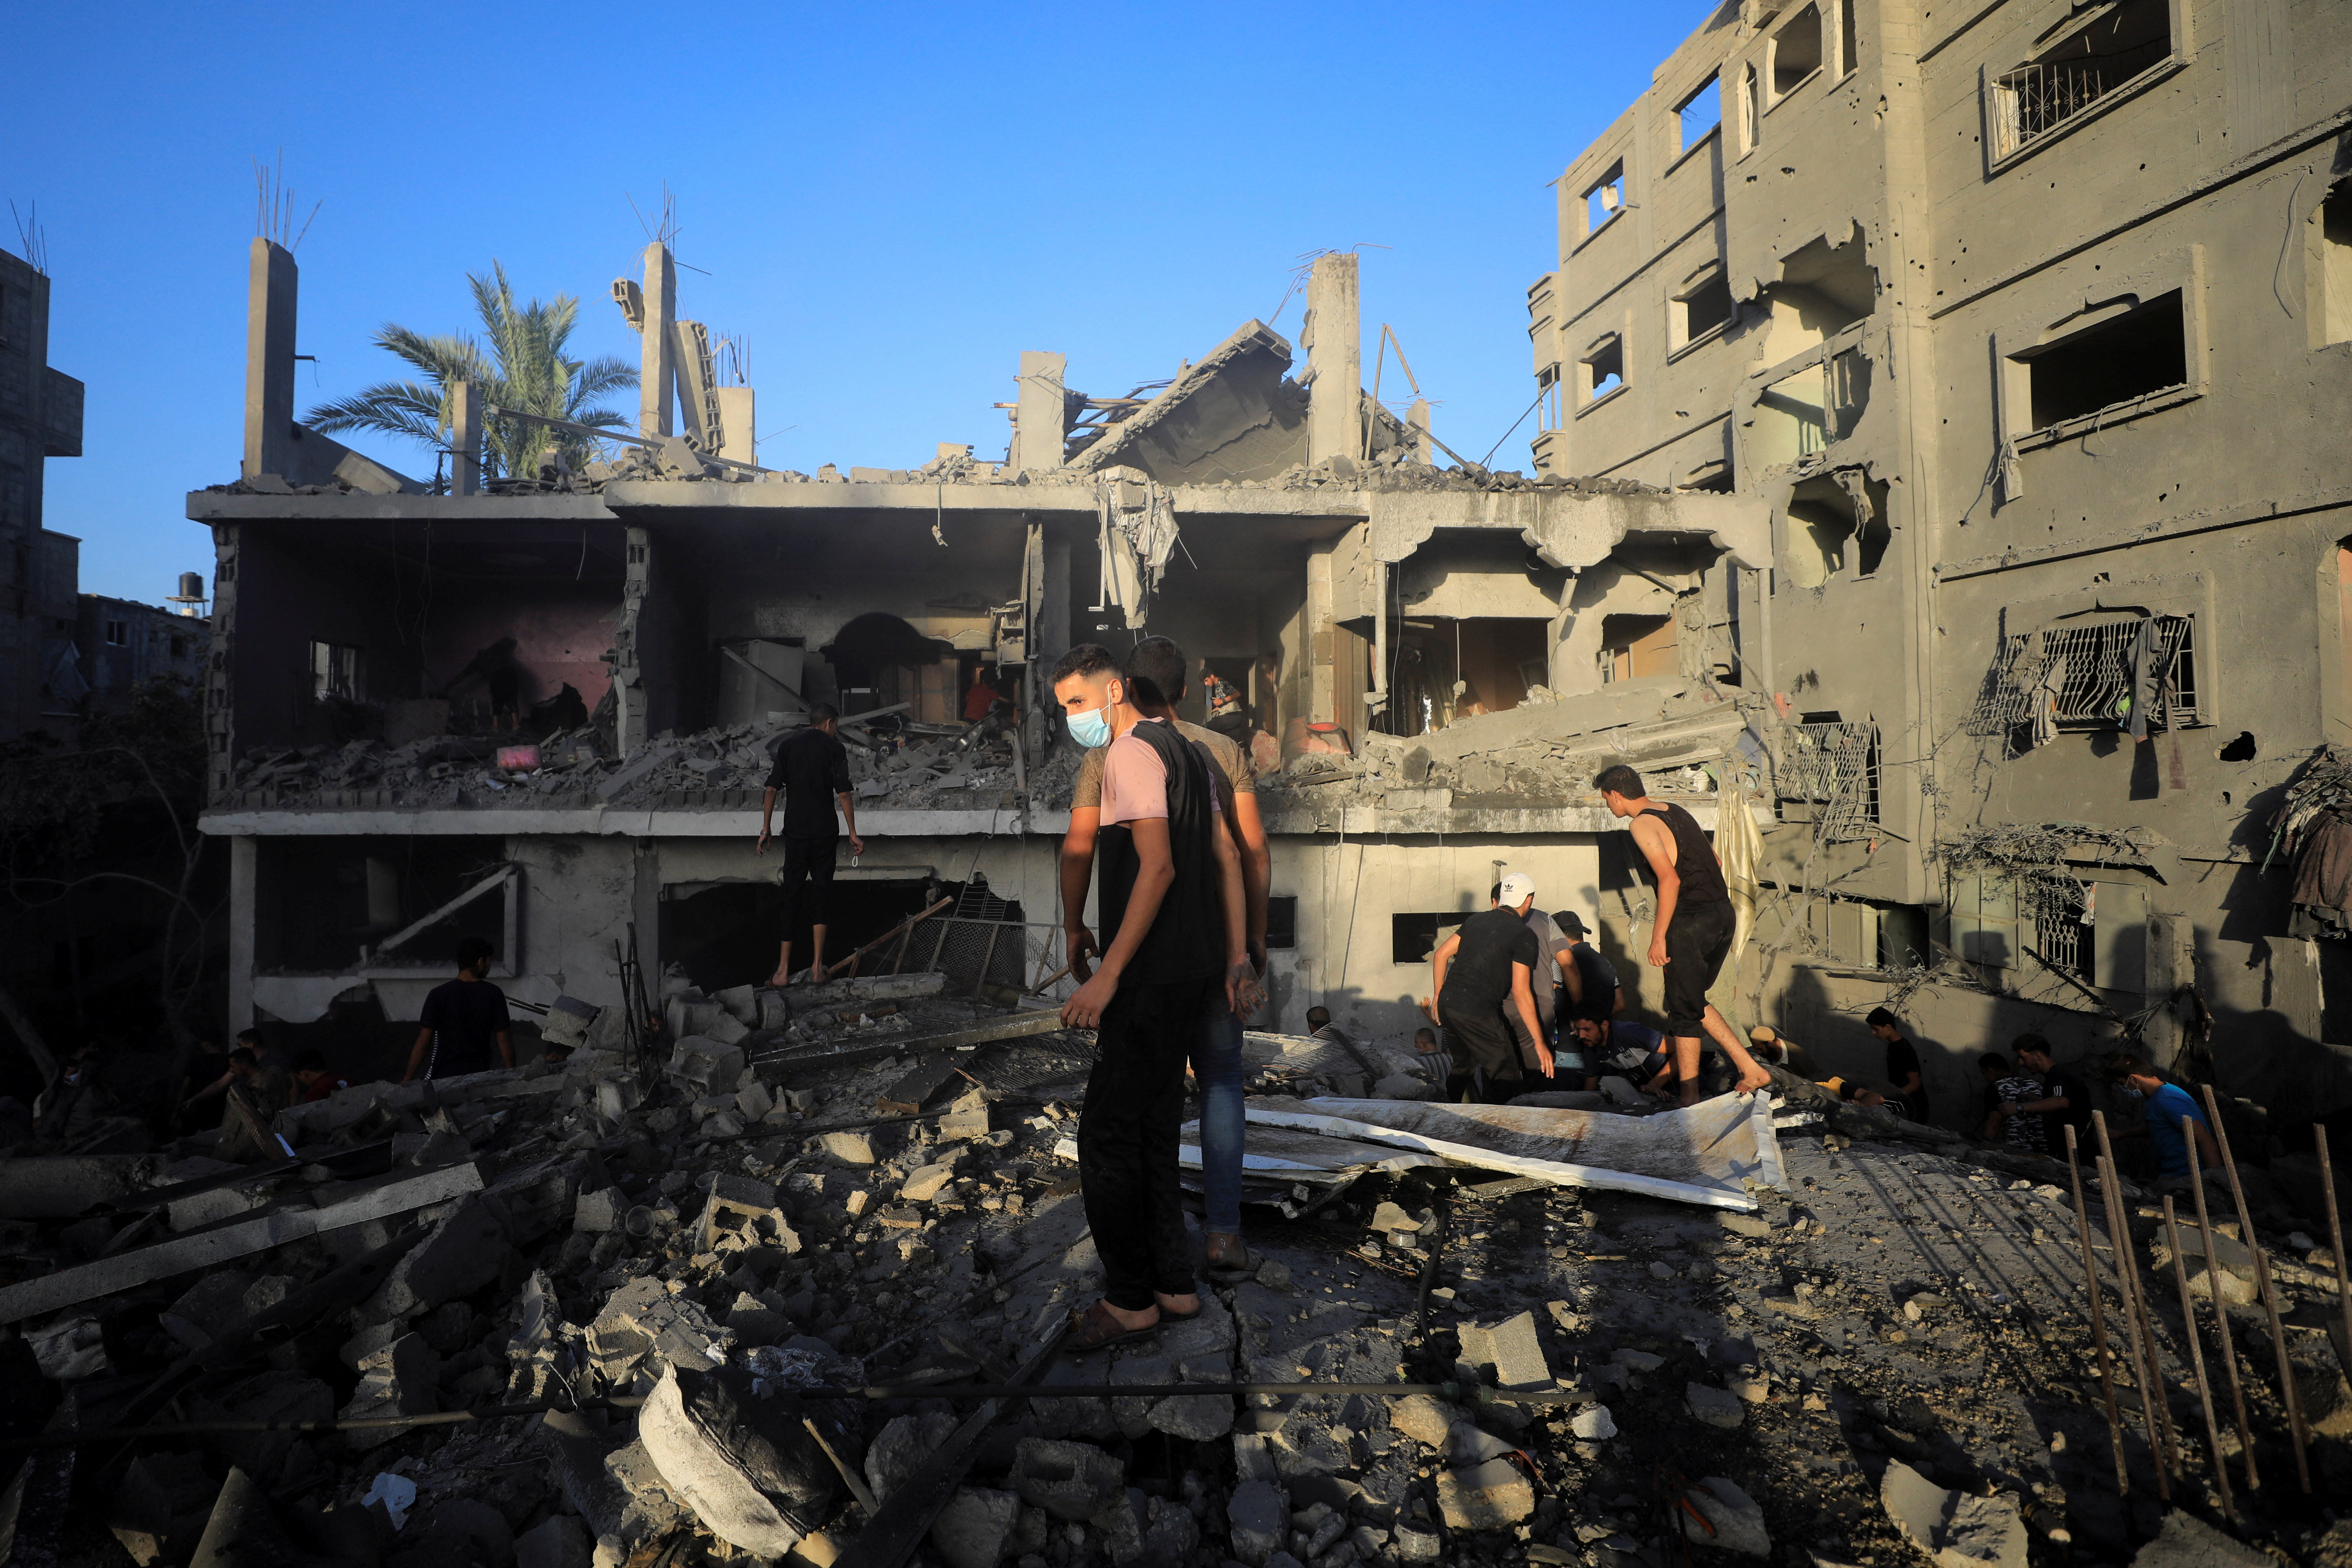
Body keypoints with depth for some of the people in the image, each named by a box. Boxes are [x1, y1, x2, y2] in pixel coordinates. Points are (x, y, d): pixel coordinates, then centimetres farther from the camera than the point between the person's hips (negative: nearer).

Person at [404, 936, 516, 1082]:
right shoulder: (493, 994, -5)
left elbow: (423, 1043, -8)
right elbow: (504, 1039, -4)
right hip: (480, 1074, 1)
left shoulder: (438, 994, -7)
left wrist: (407, 1079, 1)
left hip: (444, 1075, -1)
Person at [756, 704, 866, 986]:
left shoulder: (788, 746, 8)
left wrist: (766, 830, 9)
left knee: (791, 899, 6)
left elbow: (772, 790, 4)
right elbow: (844, 794, -8)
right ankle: (817, 968, 5)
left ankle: (783, 972, 5)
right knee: (821, 895, 6)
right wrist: (853, 834, -4)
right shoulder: (834, 748, -2)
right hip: (825, 833, -2)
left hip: (795, 833, 2)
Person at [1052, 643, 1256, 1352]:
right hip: (1195, 971, 10)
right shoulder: (1183, 749, 17)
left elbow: (1158, 867, -23)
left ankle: (1130, 1300, 9)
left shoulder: (1130, 753, -12)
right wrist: (1237, 959, 16)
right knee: (1153, 1130, 17)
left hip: (1153, 981, -10)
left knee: (1105, 1136, -1)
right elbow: (1227, 857, 16)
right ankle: (1174, 1284, 25)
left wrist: (1107, 975, -25)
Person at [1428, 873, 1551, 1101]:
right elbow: (1521, 992, -10)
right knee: (1508, 1082, 2)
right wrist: (1540, 1043, -6)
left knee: (1463, 1067, 25)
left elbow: (1441, 954, 13)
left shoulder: (1476, 920, 14)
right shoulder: (1524, 935, -5)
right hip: (1478, 1014, -7)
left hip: (1447, 1004, 7)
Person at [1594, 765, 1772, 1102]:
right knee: (1694, 1001, 21)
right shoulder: (1677, 813, 16)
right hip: (1724, 913, 9)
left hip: (1691, 922, -9)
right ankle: (1749, 1068, 19)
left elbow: (1670, 879, -20)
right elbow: (1715, 862, 19)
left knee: (1684, 1010, 3)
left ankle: (1690, 1098, 11)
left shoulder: (1641, 824, -10)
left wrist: (1659, 937, -15)